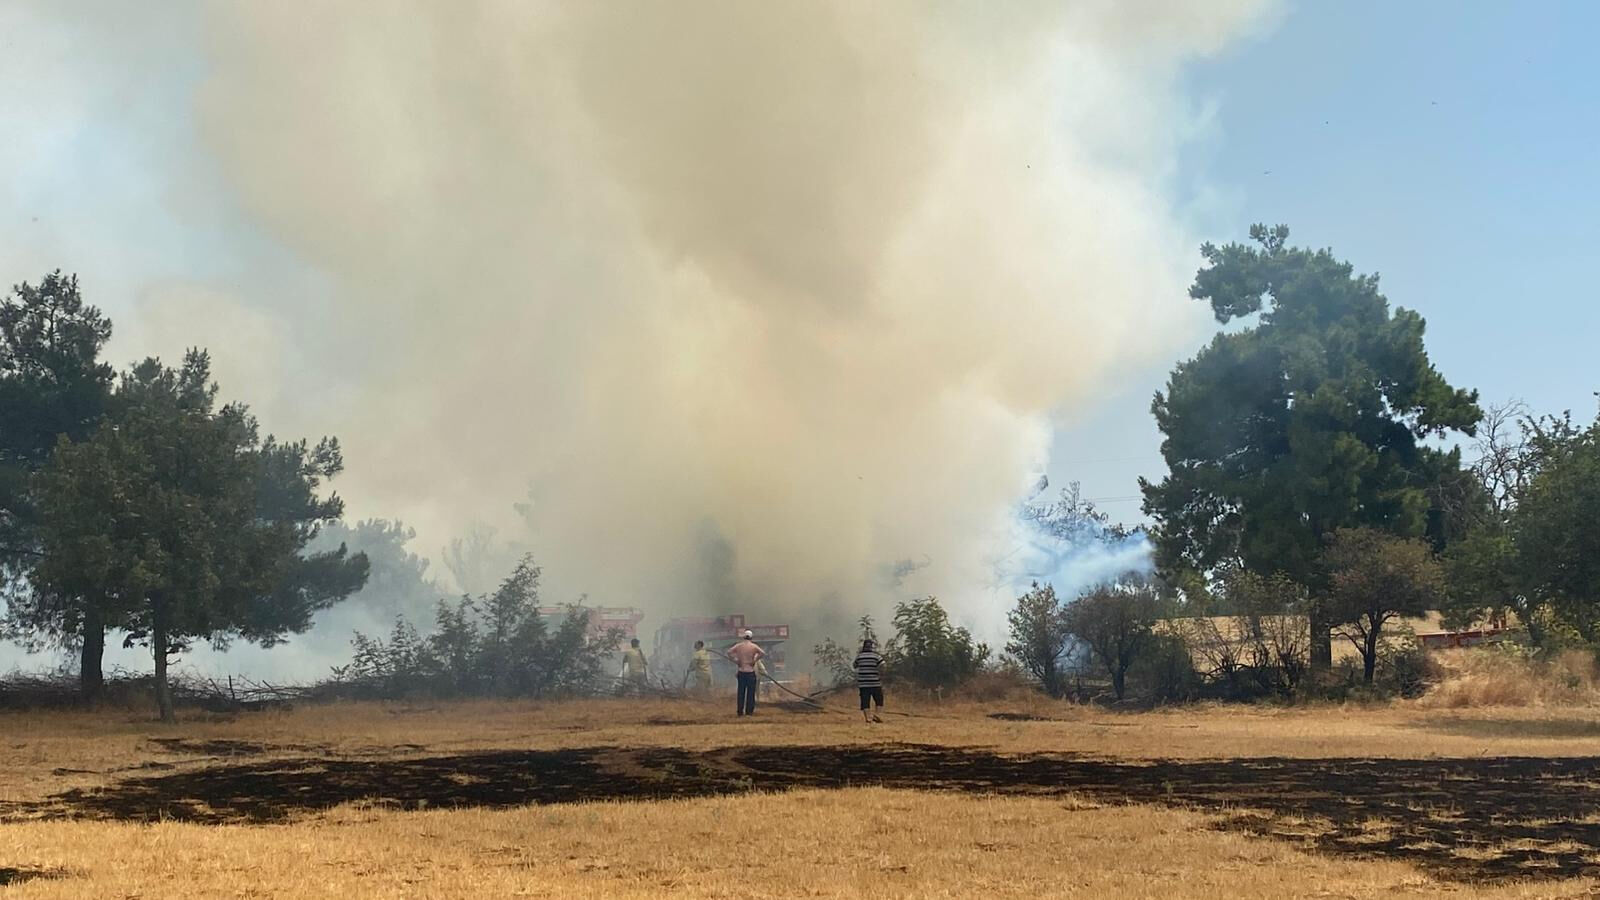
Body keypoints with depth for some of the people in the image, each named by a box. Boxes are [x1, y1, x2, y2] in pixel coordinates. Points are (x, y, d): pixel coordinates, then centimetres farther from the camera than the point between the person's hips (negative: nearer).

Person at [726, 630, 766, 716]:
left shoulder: (738, 646, 3)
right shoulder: (754, 646, -5)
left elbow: (729, 652, -5)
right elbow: (763, 653, -18)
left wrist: (735, 660, 0)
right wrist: (755, 660, -8)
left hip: (741, 672, 3)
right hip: (750, 672, -3)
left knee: (741, 692, 8)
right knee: (750, 692, 3)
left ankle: (740, 710, 8)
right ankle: (749, 711, 3)